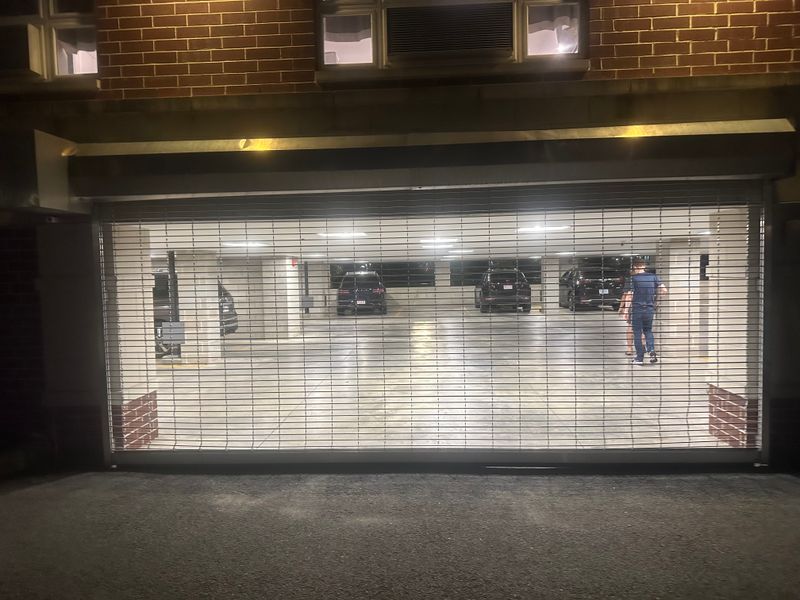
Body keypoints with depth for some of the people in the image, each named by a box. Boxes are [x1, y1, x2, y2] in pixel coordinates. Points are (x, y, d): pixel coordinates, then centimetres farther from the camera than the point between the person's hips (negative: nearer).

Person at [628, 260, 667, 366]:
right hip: (649, 309, 4)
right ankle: (652, 351, -1)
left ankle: (639, 358, 8)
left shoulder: (633, 278, -8)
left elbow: (630, 295, -12)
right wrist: (656, 302, 11)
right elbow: (664, 290, 0)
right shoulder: (653, 276, 3)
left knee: (637, 333, 5)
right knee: (648, 331, 19)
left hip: (637, 309, -4)